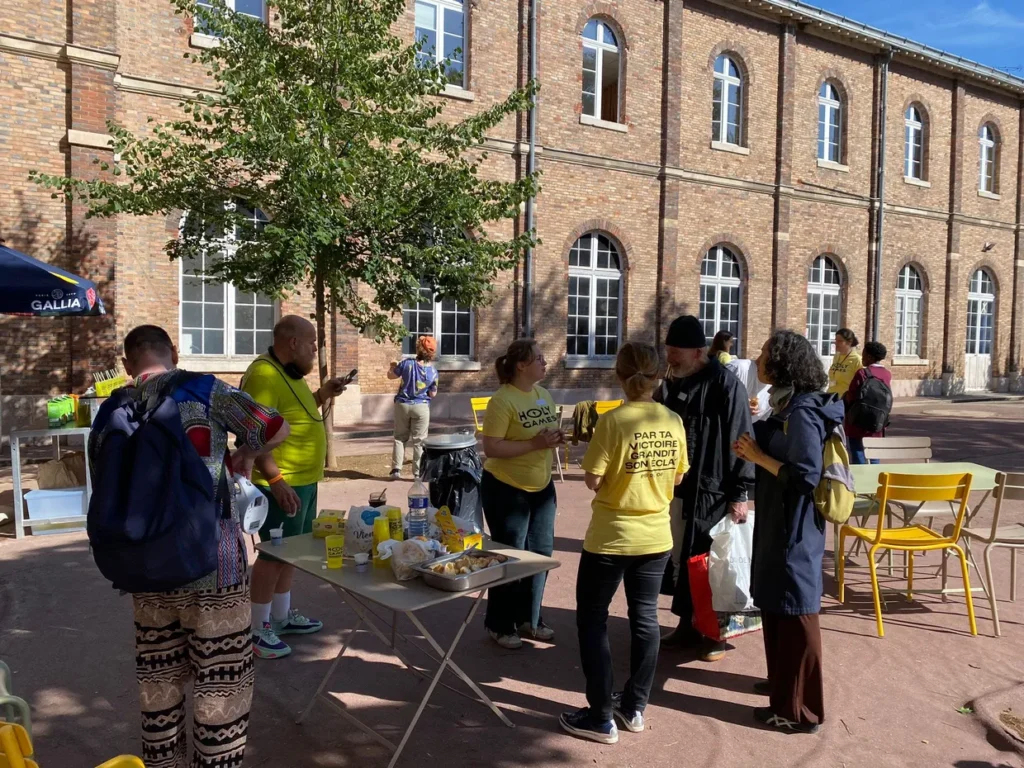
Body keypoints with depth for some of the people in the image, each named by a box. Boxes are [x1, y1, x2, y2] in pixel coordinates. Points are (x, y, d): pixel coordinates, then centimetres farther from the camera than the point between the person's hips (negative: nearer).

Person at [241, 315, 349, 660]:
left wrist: (321, 395, 12)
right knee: (273, 553, -1)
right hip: (281, 484, -10)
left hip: (303, 480, 10)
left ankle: (282, 616, 31)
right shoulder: (264, 374, -20)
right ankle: (257, 630, 11)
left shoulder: (287, 373, 12)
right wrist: (276, 481, -28)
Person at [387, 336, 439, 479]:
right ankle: (418, 472, 7)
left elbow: (391, 375, 7)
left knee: (400, 438, 13)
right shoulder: (433, 371, -8)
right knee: (419, 441, 6)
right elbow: (433, 394, 0)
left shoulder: (407, 363, -9)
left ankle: (396, 469, 9)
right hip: (421, 407, -1)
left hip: (402, 405, 1)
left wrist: (392, 367, 27)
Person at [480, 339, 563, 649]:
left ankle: (530, 619, 30)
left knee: (541, 553, 13)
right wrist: (535, 444, -27)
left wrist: (556, 438, -6)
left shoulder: (543, 395, 4)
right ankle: (499, 625, 21)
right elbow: (491, 448, -24)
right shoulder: (502, 400, -20)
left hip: (542, 487, 8)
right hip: (506, 489, -7)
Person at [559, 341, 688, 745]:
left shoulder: (613, 421, -18)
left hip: (612, 537, -5)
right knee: (645, 618, 17)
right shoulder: (673, 421, -3)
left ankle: (600, 718, 13)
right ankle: (634, 707, 29)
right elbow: (676, 478, 6)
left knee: (592, 620, 9)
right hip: (656, 535, 5)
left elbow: (592, 481, -17)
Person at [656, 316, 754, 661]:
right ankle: (687, 625, 28)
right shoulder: (671, 383, 7)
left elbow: (740, 442, -13)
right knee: (681, 560, 13)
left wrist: (739, 494, -14)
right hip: (678, 488, 7)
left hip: (713, 491, -6)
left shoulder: (726, 385, -13)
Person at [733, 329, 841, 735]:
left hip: (794, 528, -10)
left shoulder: (802, 412, -21)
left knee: (794, 613, 1)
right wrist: (756, 451, 0)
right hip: (778, 522, 10)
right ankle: (783, 683, 37)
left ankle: (800, 709, 13)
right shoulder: (789, 405, 9)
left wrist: (759, 457, -18)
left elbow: (806, 475, -26)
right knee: (776, 606, 21)